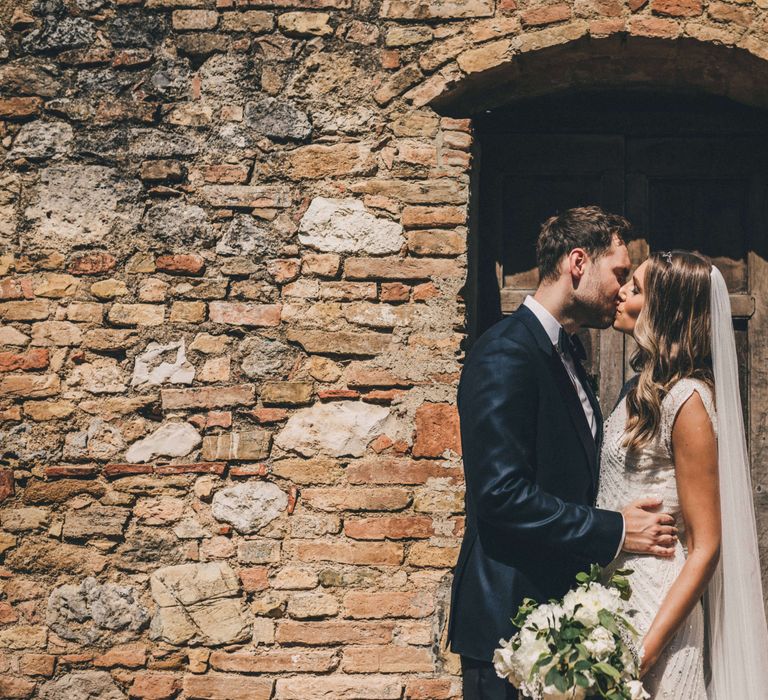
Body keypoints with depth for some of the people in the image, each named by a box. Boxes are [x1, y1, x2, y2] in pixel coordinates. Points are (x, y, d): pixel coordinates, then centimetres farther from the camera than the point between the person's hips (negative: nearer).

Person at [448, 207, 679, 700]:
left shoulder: (565, 357, 16)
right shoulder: (506, 354, -15)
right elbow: (502, 494, -24)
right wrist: (615, 531, -18)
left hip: (560, 607, 9)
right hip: (509, 621, -9)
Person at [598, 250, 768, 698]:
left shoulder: (687, 400, -17)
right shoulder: (645, 388, 8)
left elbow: (705, 548, -18)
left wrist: (646, 651, -22)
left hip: (655, 609, -8)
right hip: (613, 594, 8)